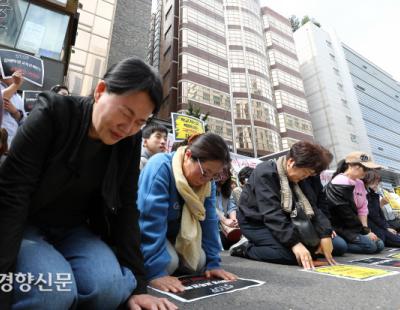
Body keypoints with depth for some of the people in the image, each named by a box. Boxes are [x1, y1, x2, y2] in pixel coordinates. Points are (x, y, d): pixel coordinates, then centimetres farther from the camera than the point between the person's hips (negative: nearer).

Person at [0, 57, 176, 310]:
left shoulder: (130, 141, -9)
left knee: (110, 287, -24)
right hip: (23, 226, -2)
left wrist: (137, 284, -12)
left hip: (75, 230, 3)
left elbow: (126, 208, -9)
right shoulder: (53, 114, -19)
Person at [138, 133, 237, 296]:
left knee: (198, 262, -10)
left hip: (174, 233, 6)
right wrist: (155, 271, -36)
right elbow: (150, 221, -36)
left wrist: (212, 262, -12)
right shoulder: (160, 167, -34)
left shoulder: (208, 182, -12)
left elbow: (209, 221, -10)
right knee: (168, 262, -27)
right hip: (143, 231, -5)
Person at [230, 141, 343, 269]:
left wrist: (325, 235, -20)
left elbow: (312, 207, -6)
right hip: (255, 222, -8)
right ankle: (247, 248, -4)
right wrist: (295, 243, -38)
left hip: (282, 223, 8)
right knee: (291, 255, -30)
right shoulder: (264, 173, -26)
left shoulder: (299, 179, -1)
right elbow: (272, 213, -33)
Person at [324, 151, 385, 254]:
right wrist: (365, 231, -11)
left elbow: (362, 208, 8)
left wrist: (366, 229, -4)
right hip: (339, 227, -9)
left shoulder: (359, 183, 10)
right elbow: (346, 214, -18)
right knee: (370, 245, -19)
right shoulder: (339, 183, -18)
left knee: (379, 245, 1)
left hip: (352, 227, 9)